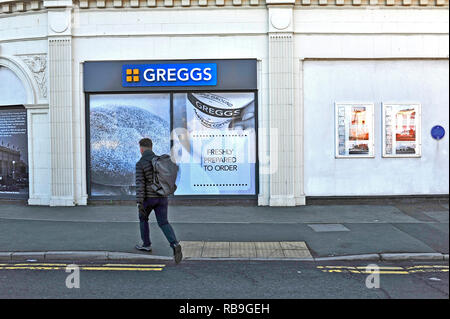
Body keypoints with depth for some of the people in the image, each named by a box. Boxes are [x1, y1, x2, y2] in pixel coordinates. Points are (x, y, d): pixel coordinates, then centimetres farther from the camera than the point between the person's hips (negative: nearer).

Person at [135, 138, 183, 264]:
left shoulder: (140, 164, -11)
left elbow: (140, 184, -18)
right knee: (163, 223, 5)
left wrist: (139, 203, -19)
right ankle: (175, 245, -18)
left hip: (148, 197, -4)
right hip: (162, 197, 4)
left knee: (143, 218, 24)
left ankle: (146, 244, 34)